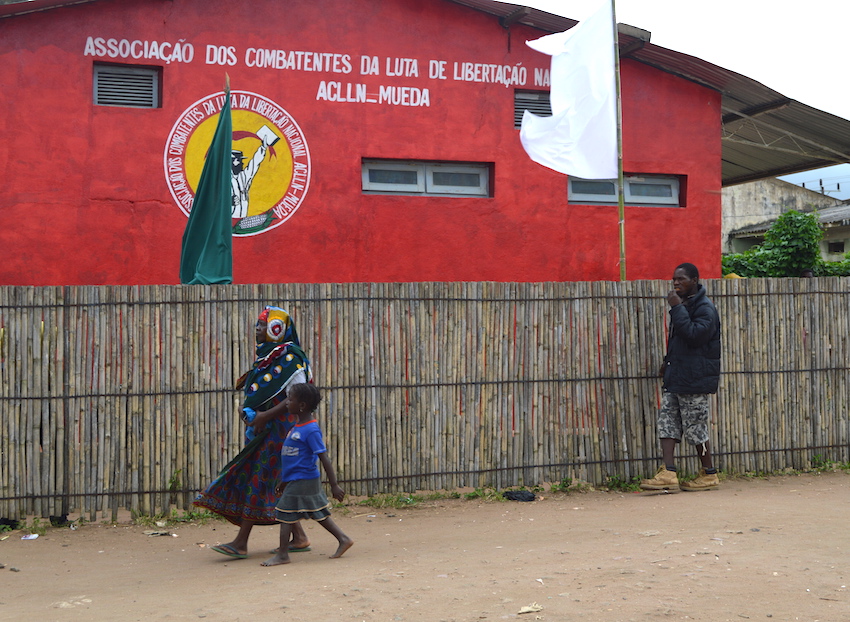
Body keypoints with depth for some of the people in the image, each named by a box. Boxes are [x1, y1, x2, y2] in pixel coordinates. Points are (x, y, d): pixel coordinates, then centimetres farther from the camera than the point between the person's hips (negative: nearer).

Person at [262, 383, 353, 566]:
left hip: (303, 481, -9)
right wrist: (284, 480, 26)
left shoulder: (311, 430, -19)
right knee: (318, 513, 14)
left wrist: (334, 485, -20)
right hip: (295, 479, 9)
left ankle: (282, 554, 4)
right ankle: (343, 539, 20)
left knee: (286, 514, -4)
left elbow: (324, 458, -20)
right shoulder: (298, 426, 11)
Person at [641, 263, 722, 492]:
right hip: (675, 378, 9)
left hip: (695, 379, -9)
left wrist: (677, 308, -23)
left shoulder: (705, 308, -11)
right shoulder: (683, 305, 17)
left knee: (696, 429, -1)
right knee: (667, 424, -1)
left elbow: (695, 334, -26)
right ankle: (668, 473, -5)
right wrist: (669, 361, 17)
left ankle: (709, 475, 12)